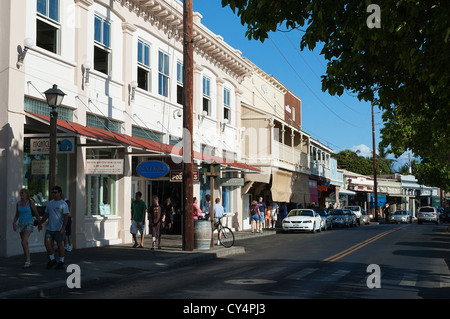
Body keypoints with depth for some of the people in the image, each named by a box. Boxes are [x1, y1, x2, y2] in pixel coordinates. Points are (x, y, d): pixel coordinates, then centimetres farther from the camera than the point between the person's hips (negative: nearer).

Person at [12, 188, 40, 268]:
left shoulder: (30, 203, -8)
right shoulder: (18, 203, 6)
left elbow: (36, 214, 1)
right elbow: (17, 215, 12)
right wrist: (14, 223, -5)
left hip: (29, 224, -6)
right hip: (21, 224, 6)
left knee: (24, 242, -22)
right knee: (24, 243, 13)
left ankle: (28, 261, -20)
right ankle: (28, 259, 28)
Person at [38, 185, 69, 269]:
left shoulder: (63, 204, -8)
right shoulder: (50, 203, 13)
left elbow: (66, 216, -15)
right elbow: (46, 215, 20)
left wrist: (63, 227, -24)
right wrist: (40, 223, 16)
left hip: (59, 229, -6)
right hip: (49, 228, 6)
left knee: (60, 245, 2)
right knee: (47, 244, -2)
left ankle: (61, 262, 12)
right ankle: (52, 260, 14)